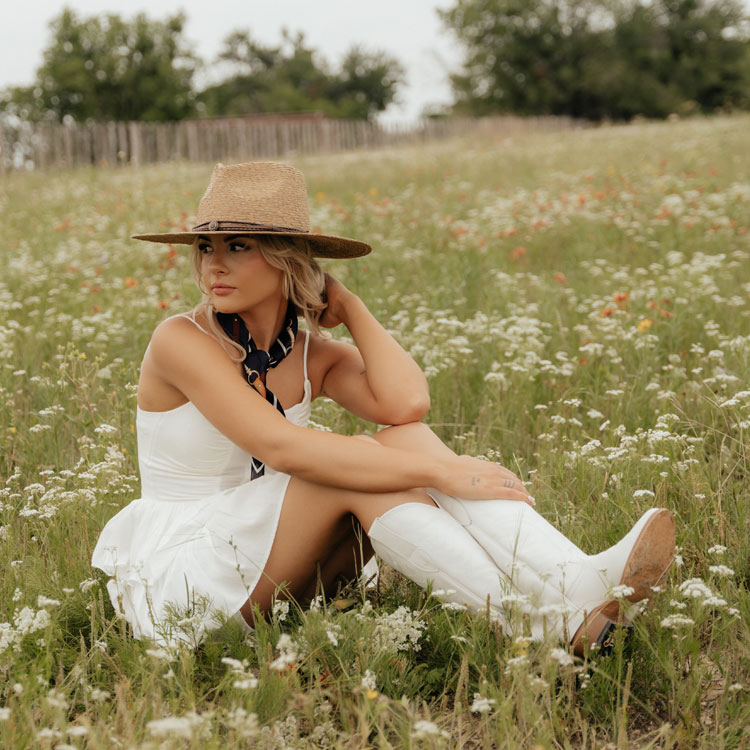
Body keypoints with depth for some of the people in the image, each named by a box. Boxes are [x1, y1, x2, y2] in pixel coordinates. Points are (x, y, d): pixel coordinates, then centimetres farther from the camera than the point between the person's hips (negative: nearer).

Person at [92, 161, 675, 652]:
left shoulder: (315, 355, 3)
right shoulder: (182, 341, -15)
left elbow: (406, 404, -19)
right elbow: (281, 447, -29)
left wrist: (349, 305, -6)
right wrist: (440, 472, -32)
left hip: (267, 572, 5)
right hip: (171, 585, -5)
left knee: (405, 441, -19)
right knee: (359, 472, -27)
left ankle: (579, 581, -36)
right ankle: (540, 622, -34)